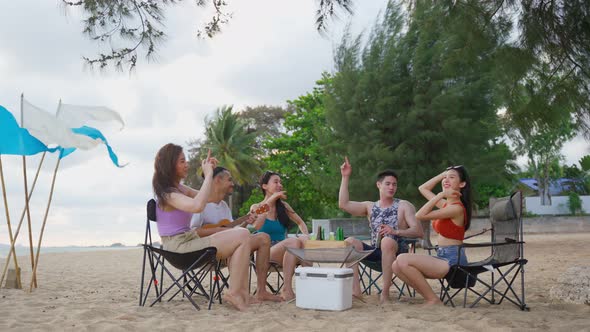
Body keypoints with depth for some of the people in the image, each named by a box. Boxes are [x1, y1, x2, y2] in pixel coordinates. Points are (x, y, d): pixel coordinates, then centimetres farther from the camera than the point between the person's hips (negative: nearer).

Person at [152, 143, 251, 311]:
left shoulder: (178, 187, 13)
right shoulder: (167, 193, -16)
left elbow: (204, 196, 28)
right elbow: (197, 206, -35)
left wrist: (209, 170, 13)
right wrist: (208, 175, -25)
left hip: (189, 241, 10)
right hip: (180, 247, -10)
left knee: (239, 234, 10)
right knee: (243, 236, -15)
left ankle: (242, 291, -1)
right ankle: (234, 293, -13)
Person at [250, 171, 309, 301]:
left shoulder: (283, 206, 16)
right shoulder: (256, 207, 4)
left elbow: (300, 222, 24)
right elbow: (256, 226, -18)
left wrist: (306, 235, 1)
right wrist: (270, 201, -15)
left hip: (284, 251, 4)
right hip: (265, 252, -4)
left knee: (303, 241, -29)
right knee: (293, 241, -34)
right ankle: (287, 289, -34)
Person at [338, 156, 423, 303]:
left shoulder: (404, 206, 6)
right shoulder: (370, 207, 15)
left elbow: (418, 231, -5)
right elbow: (343, 204, 2)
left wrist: (396, 232, -21)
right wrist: (345, 177, 0)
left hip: (397, 251, -4)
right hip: (375, 252, 4)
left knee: (387, 240, -37)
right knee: (349, 241, -20)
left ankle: (385, 292, -31)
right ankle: (355, 290, -27)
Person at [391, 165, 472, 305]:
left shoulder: (457, 208, -14)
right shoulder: (445, 204, 12)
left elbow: (420, 215, -19)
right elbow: (423, 188, 24)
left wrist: (441, 195, -16)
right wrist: (443, 174, 17)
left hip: (452, 260, -9)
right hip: (442, 257, 9)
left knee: (403, 260, -21)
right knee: (396, 266, -2)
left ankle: (433, 300, -9)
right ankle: (429, 298, 3)